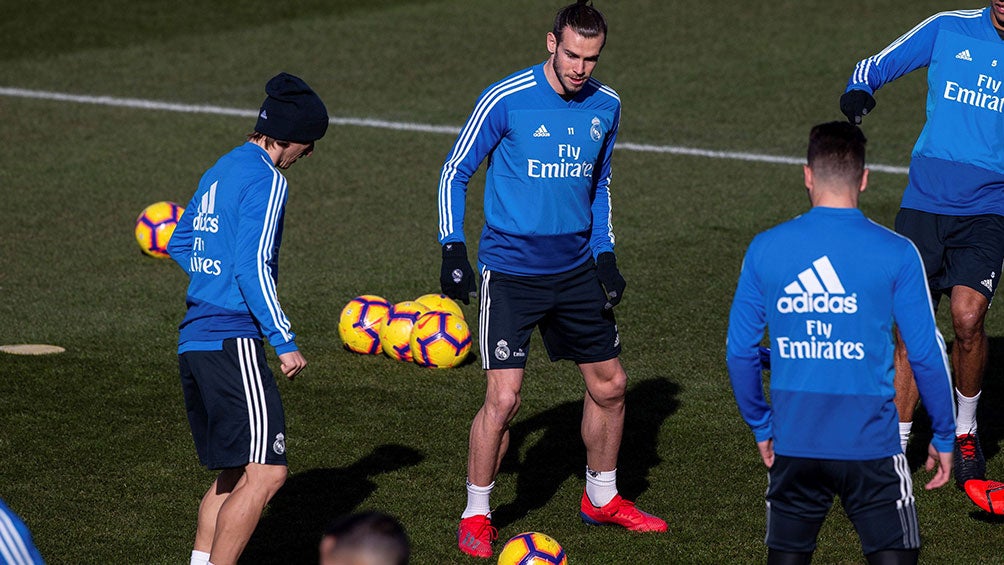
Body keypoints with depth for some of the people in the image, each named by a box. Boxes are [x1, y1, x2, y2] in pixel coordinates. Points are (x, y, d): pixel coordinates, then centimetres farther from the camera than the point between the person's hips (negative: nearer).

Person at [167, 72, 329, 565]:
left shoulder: (219, 172, 17)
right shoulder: (266, 181, -11)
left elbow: (179, 243, 27)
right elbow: (253, 266, -18)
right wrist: (284, 341, -15)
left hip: (194, 339, 10)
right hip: (234, 343, -10)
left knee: (234, 472, 17)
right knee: (265, 473, -11)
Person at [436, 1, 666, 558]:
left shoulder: (605, 105, 3)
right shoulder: (504, 100, -13)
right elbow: (454, 173, -4)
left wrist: (605, 255, 11)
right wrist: (452, 250, -11)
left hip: (576, 270, 5)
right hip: (510, 273, -5)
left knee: (610, 384, 11)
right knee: (503, 397, -11)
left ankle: (601, 498, 32)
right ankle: (476, 515, 6)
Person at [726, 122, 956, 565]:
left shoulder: (764, 249, 0)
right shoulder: (896, 253, -6)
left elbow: (740, 352, 5)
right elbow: (927, 354, -3)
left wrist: (761, 426, 19)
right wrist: (944, 436, 9)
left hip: (793, 444, 2)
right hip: (870, 445, -2)